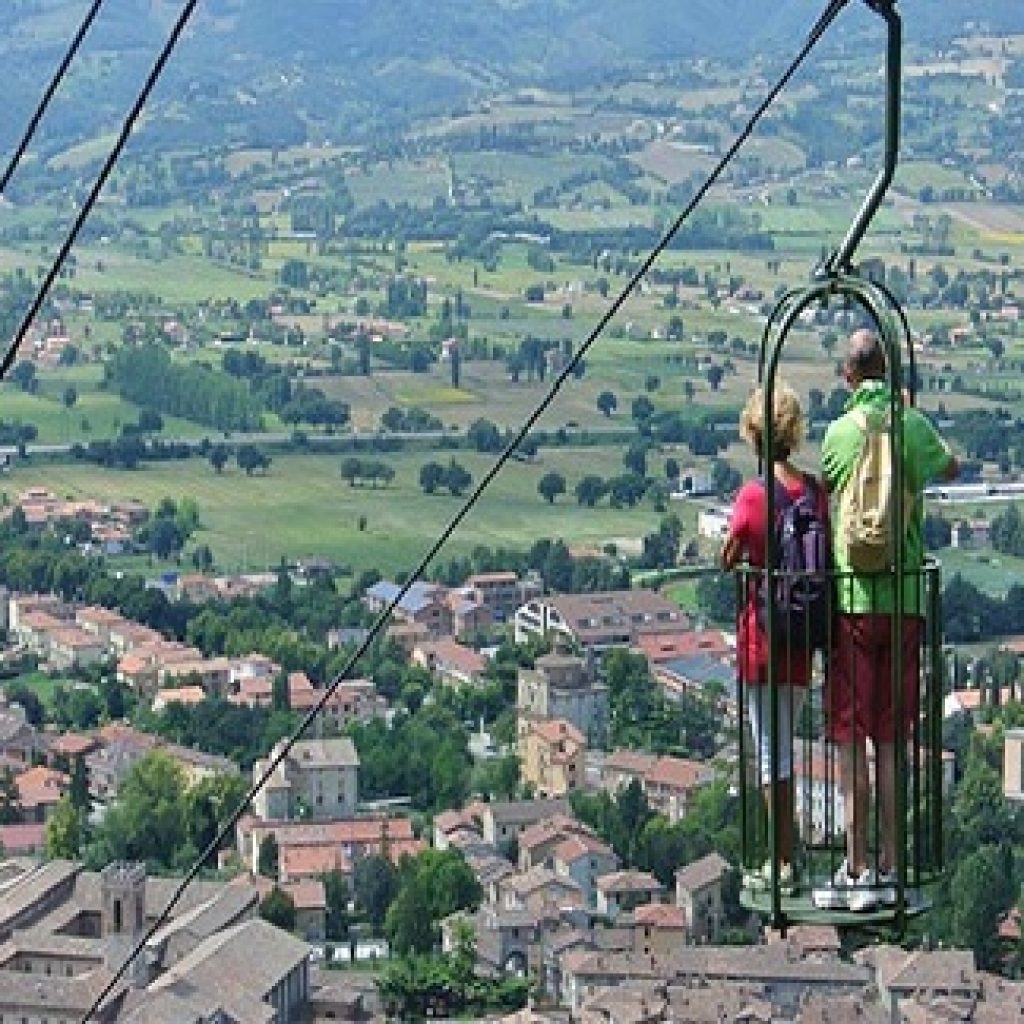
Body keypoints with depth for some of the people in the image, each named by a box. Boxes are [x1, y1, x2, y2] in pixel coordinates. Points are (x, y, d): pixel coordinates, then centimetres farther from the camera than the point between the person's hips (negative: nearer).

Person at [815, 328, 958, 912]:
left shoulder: (841, 432, -7)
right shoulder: (917, 427, 3)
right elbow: (950, 470, 24)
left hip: (854, 598, -4)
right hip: (907, 599, 4)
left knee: (851, 740, 0)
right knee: (891, 741, 10)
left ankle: (857, 875, -1)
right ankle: (889, 869, 13)